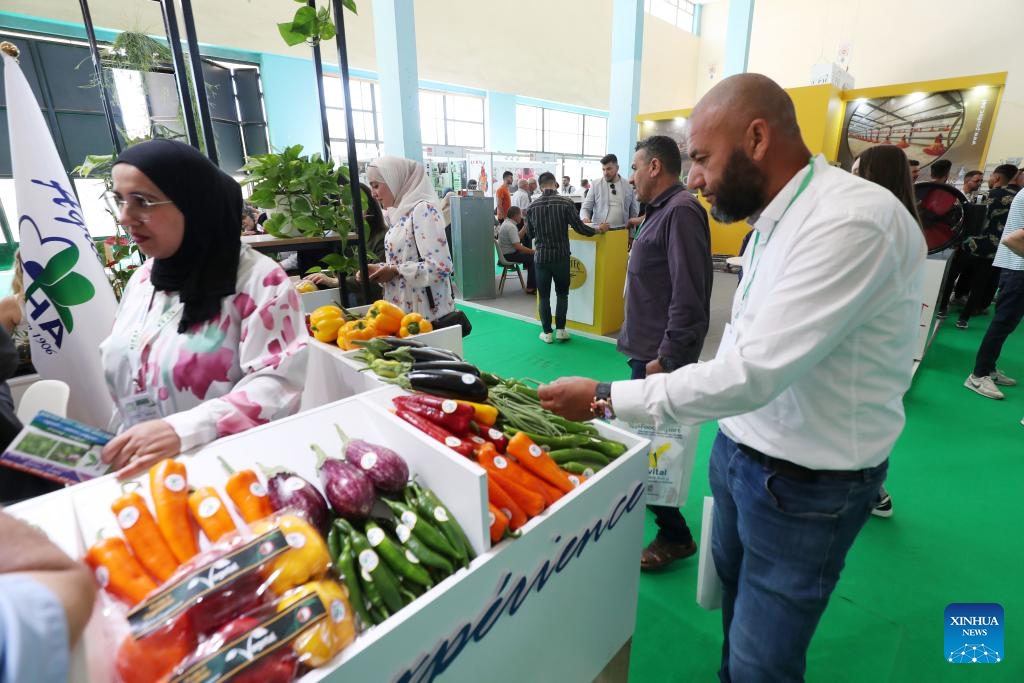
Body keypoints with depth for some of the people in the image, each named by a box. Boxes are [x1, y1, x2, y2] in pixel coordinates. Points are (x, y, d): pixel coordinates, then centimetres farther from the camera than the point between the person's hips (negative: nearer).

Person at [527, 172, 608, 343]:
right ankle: (560, 330, 15)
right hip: (561, 256, -1)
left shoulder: (532, 206, -2)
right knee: (562, 294, 15)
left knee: (544, 296, 10)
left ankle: (547, 332, 13)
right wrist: (597, 229, 10)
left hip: (541, 257, 1)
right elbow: (579, 227, -7)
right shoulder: (566, 202, -10)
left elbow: (531, 233, 9)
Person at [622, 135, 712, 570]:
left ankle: (674, 536, 15)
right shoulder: (662, 211, 15)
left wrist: (666, 357, -22)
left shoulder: (681, 211, -16)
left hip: (661, 355, -10)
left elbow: (689, 296, -24)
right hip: (648, 349, 10)